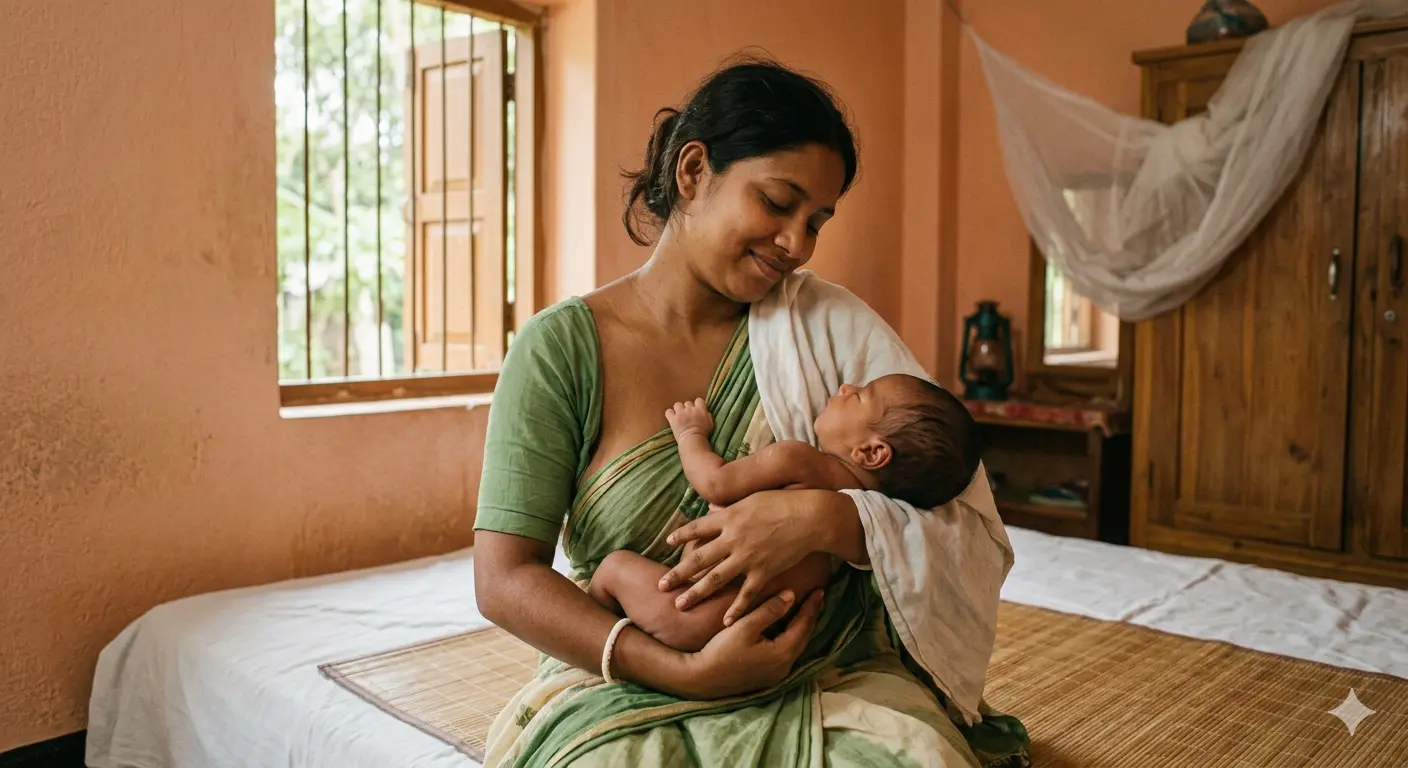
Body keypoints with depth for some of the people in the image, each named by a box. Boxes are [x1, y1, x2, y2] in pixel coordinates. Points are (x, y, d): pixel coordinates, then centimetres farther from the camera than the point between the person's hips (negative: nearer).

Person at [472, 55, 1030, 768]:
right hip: (633, 686, -1)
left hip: (829, 675, 2)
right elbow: (504, 580, -9)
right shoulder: (560, 348, -6)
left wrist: (827, 518, -24)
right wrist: (684, 672, -19)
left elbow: (964, 529, -3)